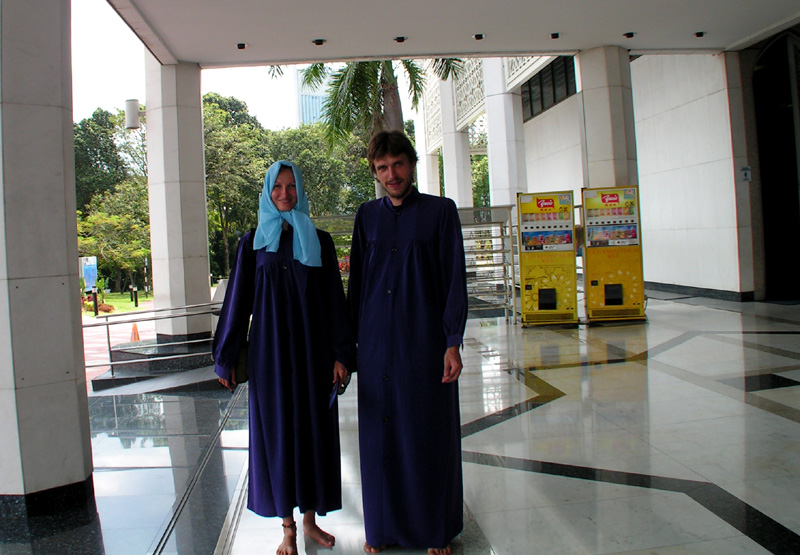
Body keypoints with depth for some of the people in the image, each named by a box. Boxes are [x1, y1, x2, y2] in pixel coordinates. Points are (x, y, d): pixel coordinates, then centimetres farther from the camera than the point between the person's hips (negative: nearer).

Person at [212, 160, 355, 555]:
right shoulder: (252, 243, 4)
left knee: (314, 427, 6)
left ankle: (310, 519, 22)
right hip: (270, 350, 0)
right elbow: (238, 299, 4)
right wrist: (225, 359, 2)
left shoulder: (319, 241, 5)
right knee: (276, 430, 4)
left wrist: (341, 355, -3)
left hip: (312, 350, 1)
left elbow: (334, 298, 3)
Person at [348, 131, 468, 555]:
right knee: (380, 435, 9)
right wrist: (349, 342, 8)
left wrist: (453, 342, -10)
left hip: (425, 342, -2)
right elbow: (356, 281, 12)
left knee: (430, 433, 6)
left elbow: (454, 279, -4)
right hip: (377, 344, 3)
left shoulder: (441, 211, 0)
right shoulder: (367, 215, 9)